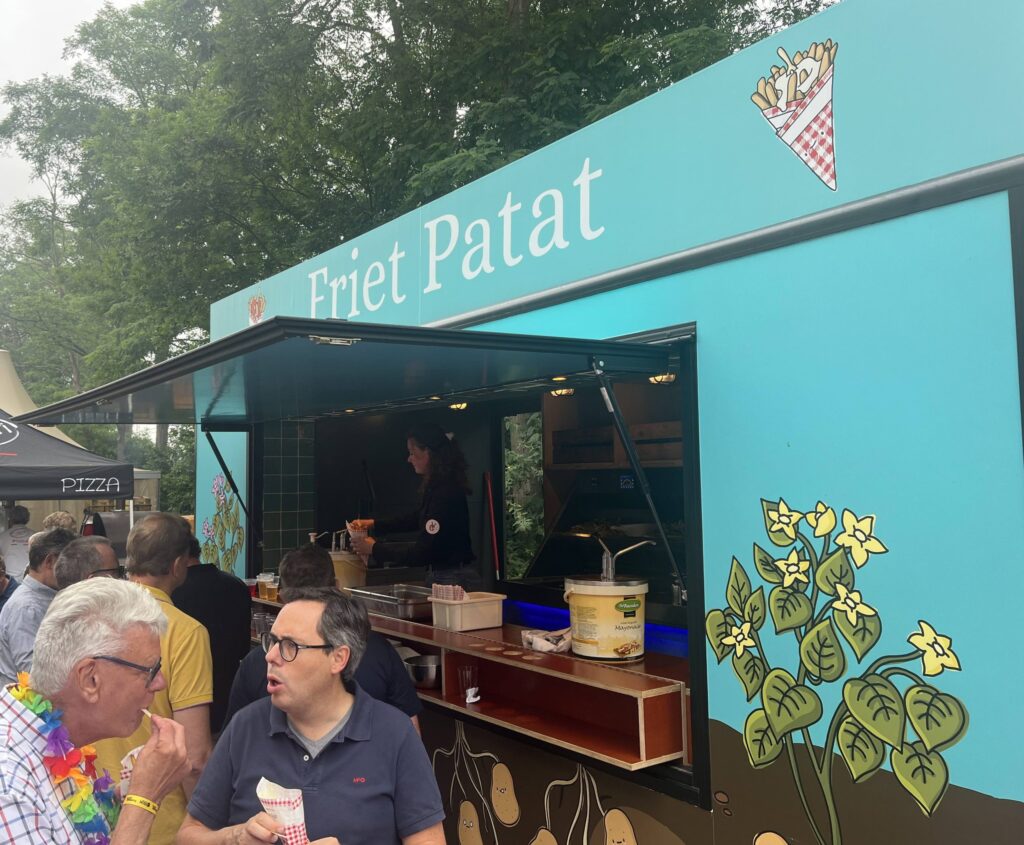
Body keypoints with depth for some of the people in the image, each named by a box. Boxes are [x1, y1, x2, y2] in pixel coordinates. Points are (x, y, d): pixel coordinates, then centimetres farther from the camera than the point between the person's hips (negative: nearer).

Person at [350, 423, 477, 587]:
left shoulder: (445, 493, -24)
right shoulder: (435, 487, 7)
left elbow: (421, 554, -23)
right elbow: (417, 518, 27)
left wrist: (375, 548, -12)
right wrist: (373, 524, 22)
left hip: (454, 580, -9)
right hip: (440, 575, 9)